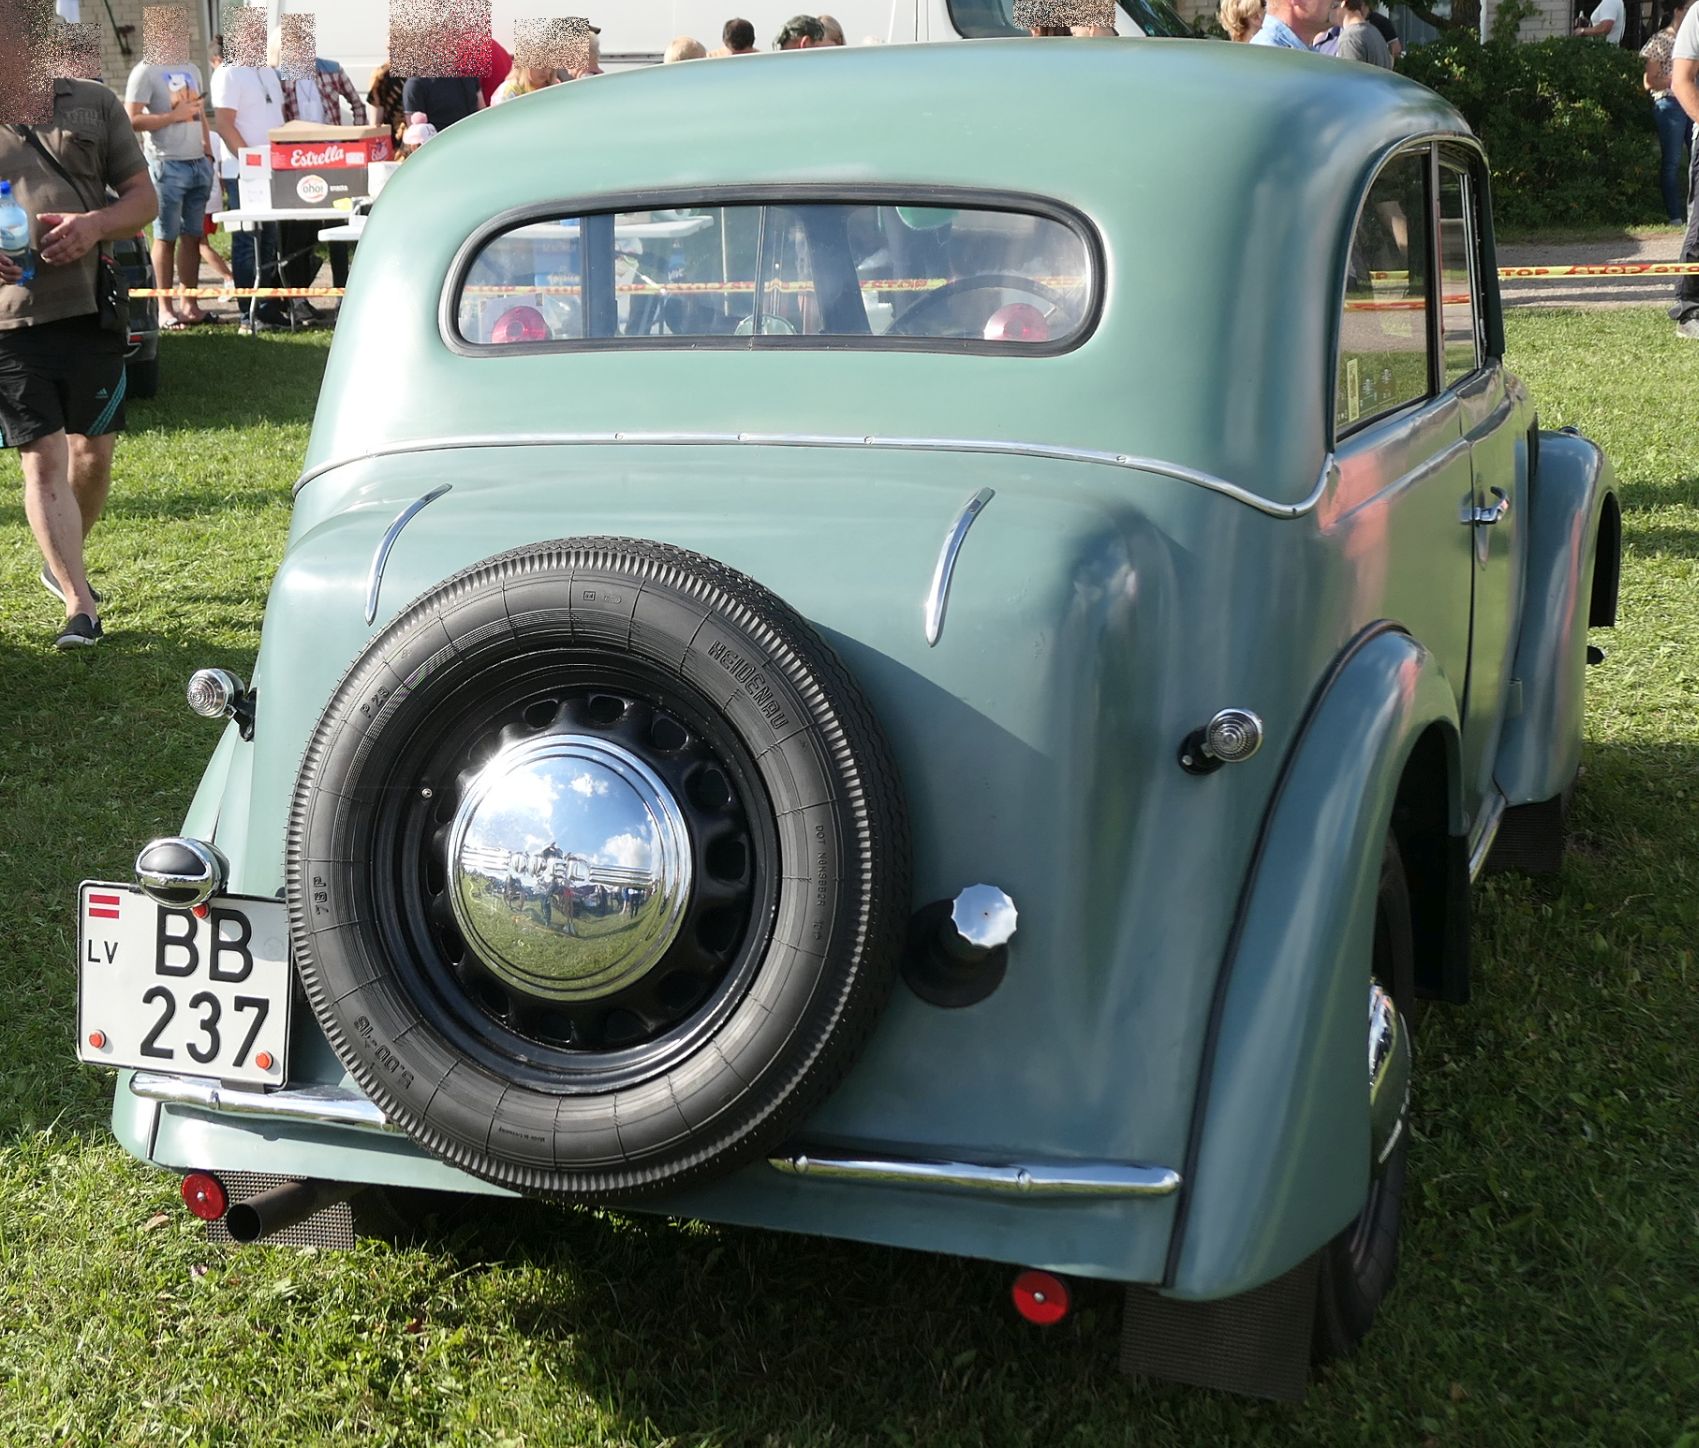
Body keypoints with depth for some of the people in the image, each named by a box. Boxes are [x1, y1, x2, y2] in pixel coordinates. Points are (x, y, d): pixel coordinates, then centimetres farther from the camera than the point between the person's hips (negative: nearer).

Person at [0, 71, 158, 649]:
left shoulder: (92, 104, 6)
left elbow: (144, 198, 6)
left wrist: (97, 224, -16)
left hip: (92, 314, 2)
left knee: (93, 453, 13)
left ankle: (61, 564, 38)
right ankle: (80, 606, -5)